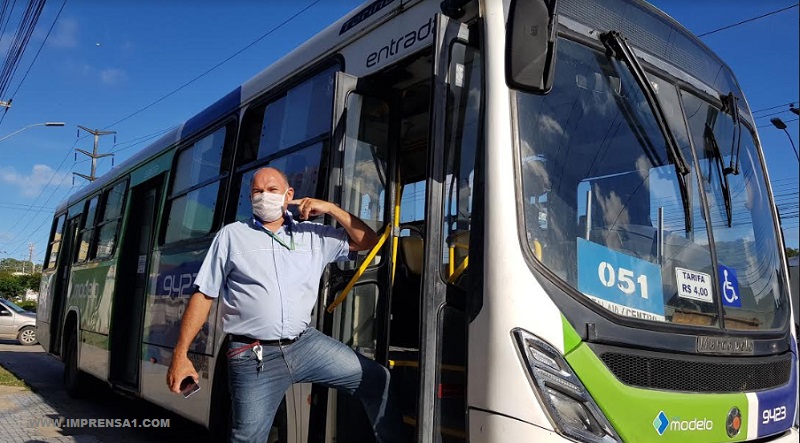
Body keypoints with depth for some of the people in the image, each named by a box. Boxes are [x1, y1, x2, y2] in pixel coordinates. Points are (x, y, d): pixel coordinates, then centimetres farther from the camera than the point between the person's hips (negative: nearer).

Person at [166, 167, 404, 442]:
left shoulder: (313, 236, 11)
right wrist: (181, 354, -3)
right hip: (253, 357, -2)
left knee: (376, 379, 0)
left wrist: (331, 209, 2)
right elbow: (203, 295, 4)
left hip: (307, 344, 3)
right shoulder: (232, 235, 6)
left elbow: (368, 241, 13)